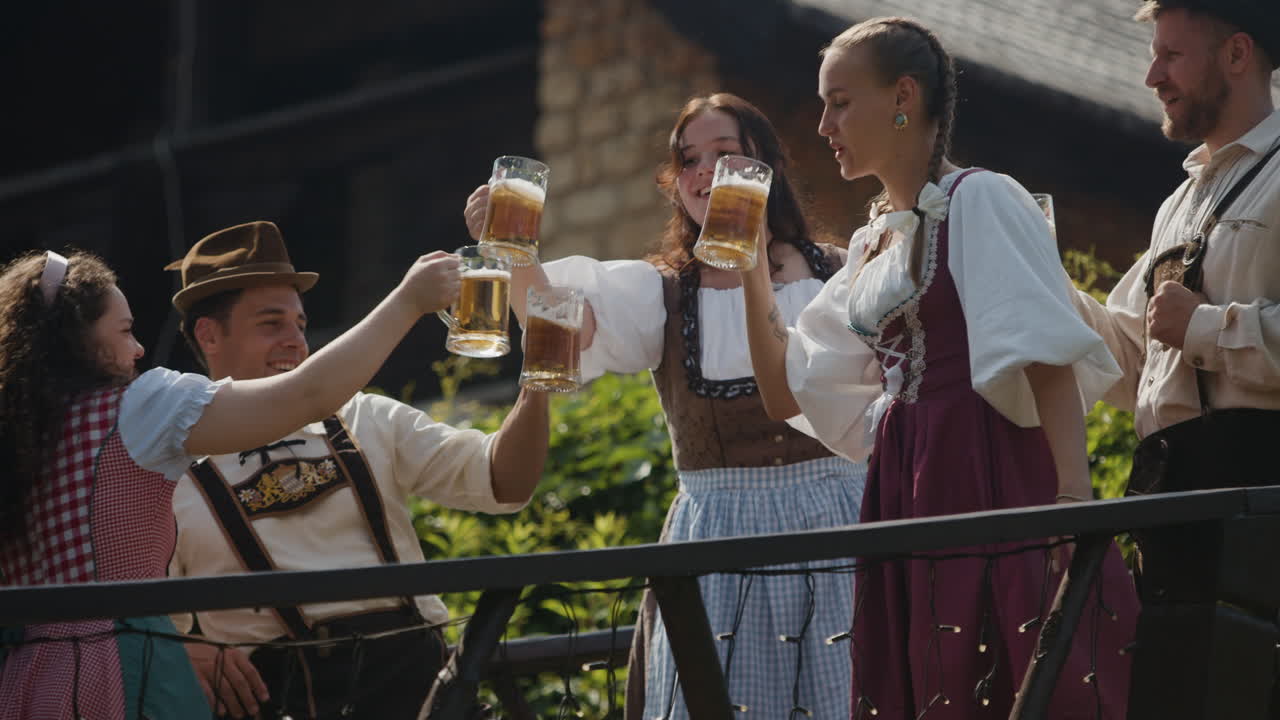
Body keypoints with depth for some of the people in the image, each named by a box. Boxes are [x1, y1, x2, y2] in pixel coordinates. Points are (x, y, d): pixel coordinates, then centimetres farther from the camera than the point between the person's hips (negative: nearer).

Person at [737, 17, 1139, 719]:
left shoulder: (978, 201, -3)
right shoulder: (873, 245, 19)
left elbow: (1047, 354, -15)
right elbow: (786, 392, 21)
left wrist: (1074, 492, -26)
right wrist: (751, 266, 14)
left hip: (992, 475, -8)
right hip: (904, 495, 8)